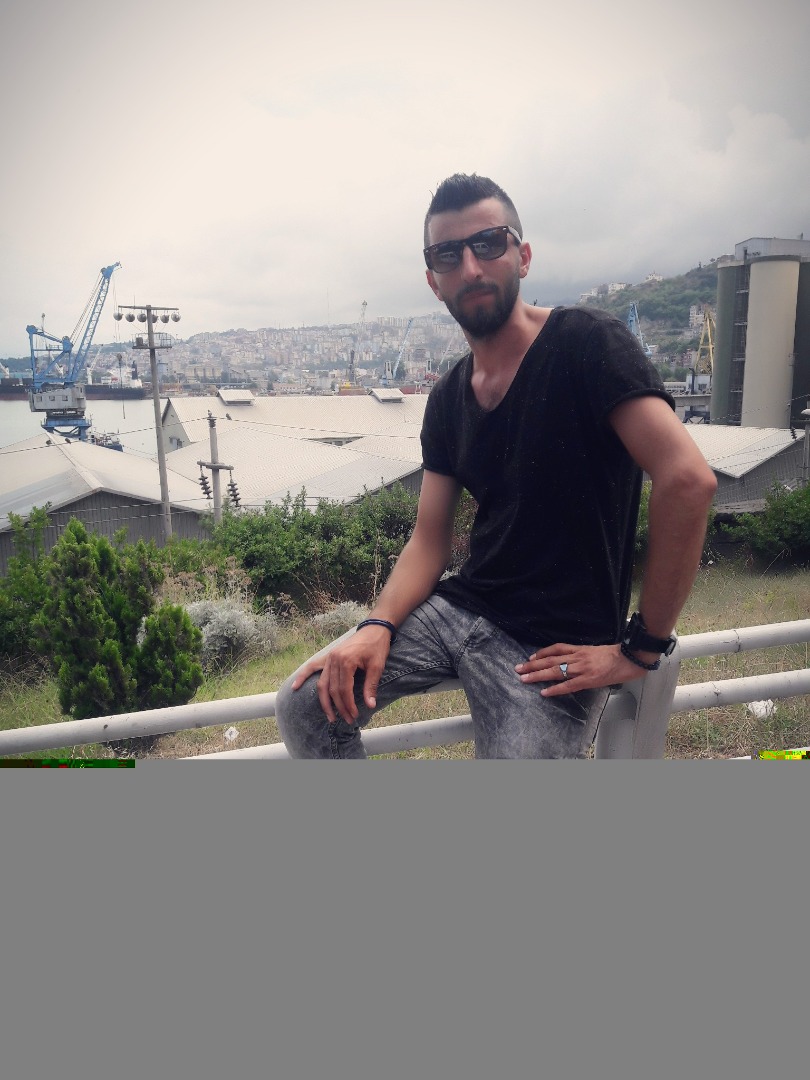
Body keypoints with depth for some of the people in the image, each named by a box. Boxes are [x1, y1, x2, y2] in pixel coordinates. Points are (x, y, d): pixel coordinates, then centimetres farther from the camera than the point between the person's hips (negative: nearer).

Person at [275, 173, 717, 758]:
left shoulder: (585, 341, -13)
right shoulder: (448, 400, 8)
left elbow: (687, 479, -24)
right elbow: (429, 540, 7)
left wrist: (641, 648, -19)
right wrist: (378, 627, -11)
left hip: (559, 646, -5)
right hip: (461, 606, 6)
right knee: (306, 704, -3)